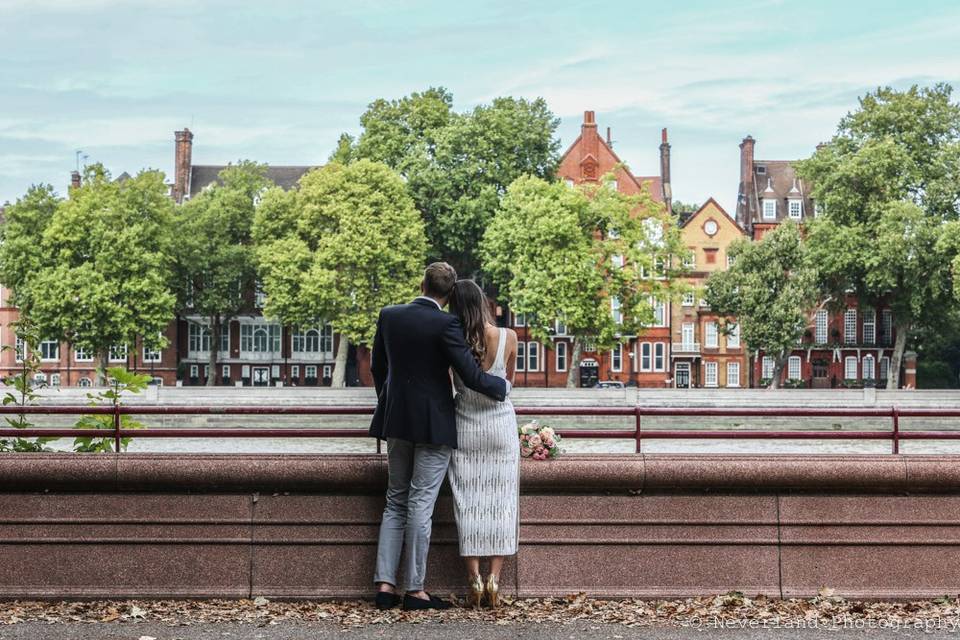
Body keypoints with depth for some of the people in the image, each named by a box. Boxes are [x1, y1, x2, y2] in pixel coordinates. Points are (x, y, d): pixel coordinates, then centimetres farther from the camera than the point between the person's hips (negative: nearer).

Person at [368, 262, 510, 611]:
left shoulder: (388, 315, 1)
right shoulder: (445, 324, -16)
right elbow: (472, 376, -16)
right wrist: (503, 387, 3)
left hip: (396, 421, 5)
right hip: (434, 424, -5)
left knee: (395, 502, 13)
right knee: (421, 505, -1)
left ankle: (385, 585, 10)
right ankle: (414, 589, 4)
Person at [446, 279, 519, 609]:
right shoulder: (508, 338, -10)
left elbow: (451, 383, 2)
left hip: (466, 427, 0)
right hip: (501, 426, 0)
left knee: (469, 502, 6)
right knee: (500, 501, 7)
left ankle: (474, 578, 4)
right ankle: (494, 577, 3)